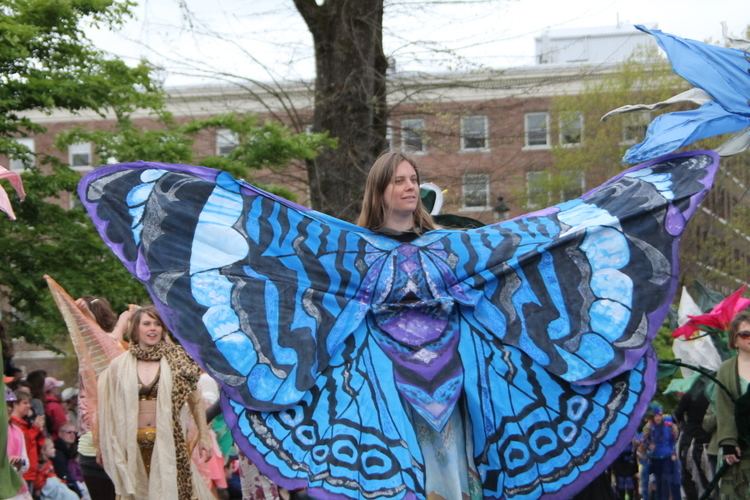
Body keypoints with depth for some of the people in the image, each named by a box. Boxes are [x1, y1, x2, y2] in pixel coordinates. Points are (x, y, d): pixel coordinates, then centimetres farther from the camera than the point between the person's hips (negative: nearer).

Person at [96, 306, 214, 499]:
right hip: (133, 444, 1)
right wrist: (104, 445, 11)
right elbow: (108, 407, 11)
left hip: (167, 441, -1)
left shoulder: (176, 361, 1)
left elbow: (196, 401, 8)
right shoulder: (120, 365, 3)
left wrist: (203, 437, 4)